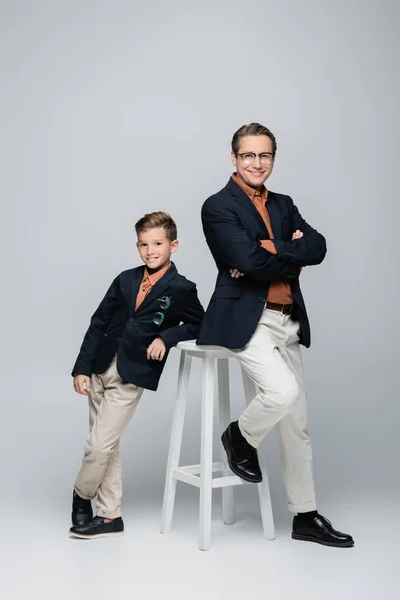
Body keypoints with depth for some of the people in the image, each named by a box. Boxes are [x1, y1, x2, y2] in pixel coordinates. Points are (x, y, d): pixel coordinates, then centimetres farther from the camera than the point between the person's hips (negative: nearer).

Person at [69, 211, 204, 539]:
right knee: (107, 446, 12)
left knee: (99, 446, -5)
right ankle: (109, 516, 24)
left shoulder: (182, 288, -5)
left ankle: (82, 495, 24)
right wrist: (82, 367, -1)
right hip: (101, 367, 4)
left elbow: (199, 326, 5)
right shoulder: (126, 280, 5)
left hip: (132, 376, -4)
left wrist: (167, 337, -12)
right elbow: (99, 323, 5)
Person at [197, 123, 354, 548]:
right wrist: (293, 253, -4)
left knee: (297, 424, 10)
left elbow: (317, 246, -1)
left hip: (288, 322, 7)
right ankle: (240, 437, 6)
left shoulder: (283, 205, 16)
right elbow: (250, 260, -18)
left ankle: (306, 516, 23)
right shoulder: (218, 207, -4)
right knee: (282, 390, -27)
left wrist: (272, 253, -15)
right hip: (245, 320, -6)